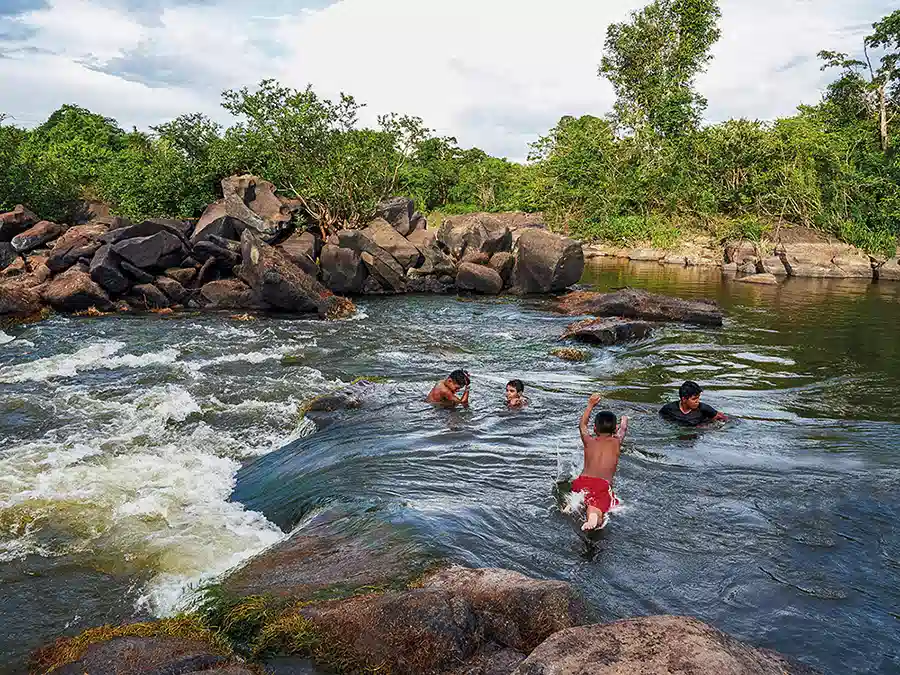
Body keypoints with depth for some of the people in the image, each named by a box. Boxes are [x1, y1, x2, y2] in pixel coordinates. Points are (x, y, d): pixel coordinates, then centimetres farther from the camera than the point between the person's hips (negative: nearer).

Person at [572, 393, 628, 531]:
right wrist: (624, 421, 61)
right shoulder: (616, 442, 14)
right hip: (603, 484, -2)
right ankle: (593, 517, -57)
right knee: (598, 504, -22)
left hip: (583, 481, 3)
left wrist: (591, 405, 47)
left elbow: (582, 424, 39)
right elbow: (623, 429, 39)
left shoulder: (589, 440, 18)